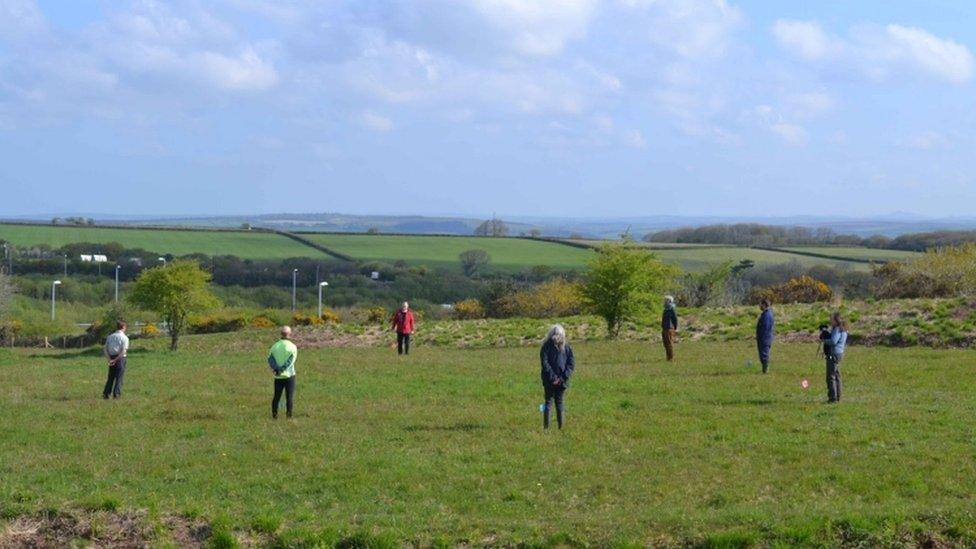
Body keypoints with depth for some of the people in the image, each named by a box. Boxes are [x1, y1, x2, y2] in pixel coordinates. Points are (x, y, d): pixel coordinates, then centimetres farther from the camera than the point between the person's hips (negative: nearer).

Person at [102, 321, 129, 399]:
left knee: (111, 377, 13)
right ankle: (116, 394, -1)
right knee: (119, 377, 3)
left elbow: (105, 349, 3)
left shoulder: (110, 336, 10)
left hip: (111, 358, 5)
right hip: (120, 358, -4)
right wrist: (115, 360, -15)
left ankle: (106, 393, 7)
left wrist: (109, 360, -6)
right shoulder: (124, 338, -6)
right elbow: (123, 351, -16)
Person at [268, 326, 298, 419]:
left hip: (278, 377, 3)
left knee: (276, 396, 13)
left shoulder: (275, 346, 4)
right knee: (290, 397, 3)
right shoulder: (292, 347, -8)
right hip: (289, 376, -3)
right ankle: (289, 415, 0)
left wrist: (276, 369, -15)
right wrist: (282, 370, -16)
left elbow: (270, 359, -7)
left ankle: (274, 414, 15)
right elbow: (290, 361, -17)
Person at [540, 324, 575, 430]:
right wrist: (553, 377, -17)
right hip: (549, 380, -2)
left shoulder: (566, 347, 1)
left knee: (559, 402, 8)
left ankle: (561, 426, 9)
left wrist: (563, 377, -10)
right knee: (549, 402, 4)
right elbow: (544, 363, -11)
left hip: (561, 380, 2)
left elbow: (571, 363, 1)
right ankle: (546, 426, 6)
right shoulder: (547, 346, -7)